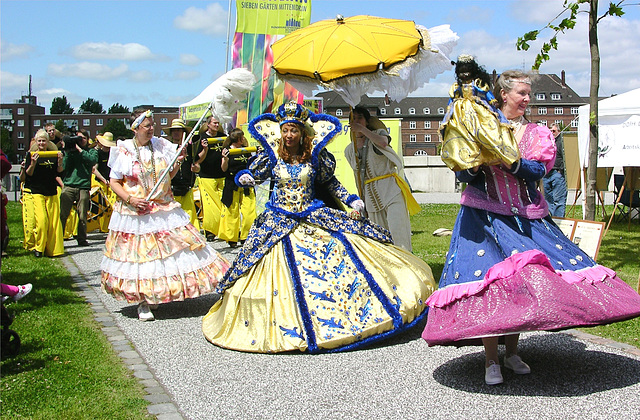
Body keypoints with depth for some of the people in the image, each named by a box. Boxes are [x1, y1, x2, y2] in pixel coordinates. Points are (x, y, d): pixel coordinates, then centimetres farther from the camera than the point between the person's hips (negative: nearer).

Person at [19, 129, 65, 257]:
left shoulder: (53, 155, 10)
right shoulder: (31, 154, 1)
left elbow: (59, 171, 6)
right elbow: (28, 174, -5)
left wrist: (60, 161, -11)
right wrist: (33, 163, -21)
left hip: (51, 193, 4)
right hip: (35, 192, -3)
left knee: (53, 220, 3)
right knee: (41, 220, -14)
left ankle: (52, 248, 12)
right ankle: (37, 247, -1)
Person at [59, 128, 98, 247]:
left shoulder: (91, 151, 14)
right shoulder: (70, 150, 15)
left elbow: (93, 160, -10)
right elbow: (64, 167, 4)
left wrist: (79, 149, -8)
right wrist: (68, 152, -3)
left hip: (84, 187, 0)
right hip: (68, 186, 1)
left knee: (82, 216, 1)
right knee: (62, 215, -6)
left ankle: (82, 239, 13)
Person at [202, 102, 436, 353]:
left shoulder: (314, 156, 0)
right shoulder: (271, 156, -2)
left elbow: (329, 182, 13)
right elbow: (253, 174, 9)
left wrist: (350, 200, 4)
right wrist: (245, 178, -14)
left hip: (313, 219, 1)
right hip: (279, 223, -1)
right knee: (285, 277, -3)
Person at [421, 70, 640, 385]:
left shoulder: (536, 133, 11)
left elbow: (538, 171, -6)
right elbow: (461, 174, 1)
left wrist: (511, 161, -21)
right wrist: (475, 166, -19)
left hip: (526, 215, 3)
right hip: (485, 214, -3)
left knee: (522, 276, -4)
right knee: (490, 276, -14)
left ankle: (512, 351, 14)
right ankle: (491, 360, -6)